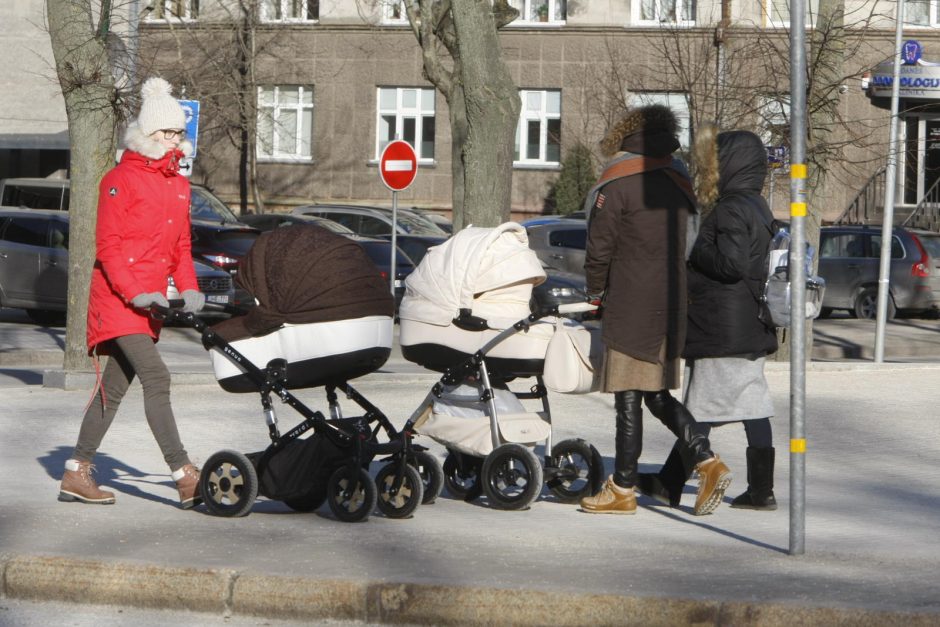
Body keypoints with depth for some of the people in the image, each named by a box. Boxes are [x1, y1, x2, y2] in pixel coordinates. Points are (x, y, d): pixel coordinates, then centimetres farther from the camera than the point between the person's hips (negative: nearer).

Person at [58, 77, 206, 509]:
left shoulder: (178, 185, 16)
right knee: (155, 377, -17)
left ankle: (77, 474, 18)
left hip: (151, 301, 8)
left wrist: (189, 289, 4)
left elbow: (181, 246, 20)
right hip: (117, 297, -8)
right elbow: (107, 245, -10)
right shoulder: (120, 180, -6)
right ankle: (185, 477, -22)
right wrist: (136, 293, -18)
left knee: (115, 386, 10)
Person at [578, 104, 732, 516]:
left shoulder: (615, 188, -7)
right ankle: (707, 461, 1)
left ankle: (622, 490, 4)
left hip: (630, 308, -6)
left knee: (629, 398, -2)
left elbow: (599, 251, -6)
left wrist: (595, 291, 12)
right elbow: (689, 247, 13)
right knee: (657, 394, 15)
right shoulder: (678, 185, 11)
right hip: (672, 308, 6)